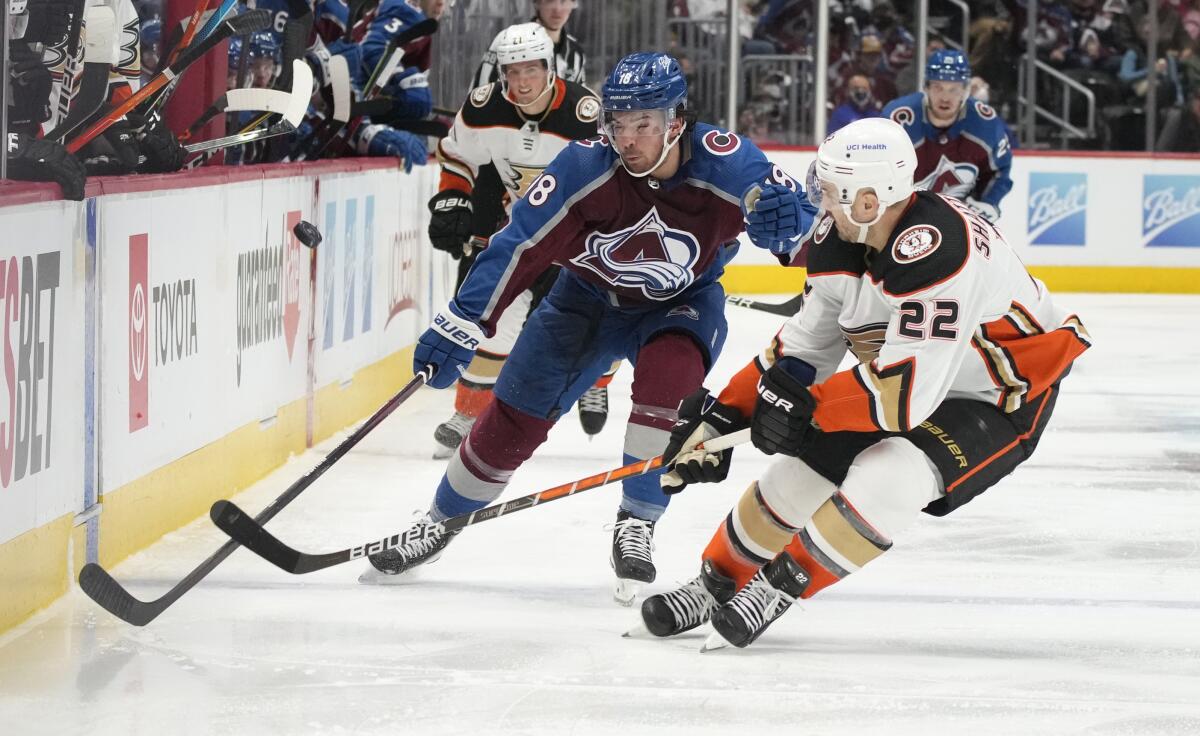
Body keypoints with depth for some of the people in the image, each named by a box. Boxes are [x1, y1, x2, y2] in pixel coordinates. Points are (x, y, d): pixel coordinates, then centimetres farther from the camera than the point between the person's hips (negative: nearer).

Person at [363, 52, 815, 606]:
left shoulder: (726, 163, -29)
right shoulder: (585, 167, -29)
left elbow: (807, 226, -25)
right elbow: (518, 247, -26)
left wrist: (787, 223, -51)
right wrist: (458, 329, -30)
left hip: (682, 303, -1)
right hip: (589, 298, 1)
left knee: (669, 372, -33)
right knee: (513, 419, -1)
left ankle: (636, 526, -16)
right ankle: (439, 523, 24)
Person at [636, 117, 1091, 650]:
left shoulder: (936, 251, -36)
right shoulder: (838, 239, -9)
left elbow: (907, 390, -36)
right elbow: (806, 345, 4)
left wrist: (806, 407, -26)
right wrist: (723, 415, -3)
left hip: (1000, 400, -8)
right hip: (908, 377, 8)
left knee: (886, 478, -29)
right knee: (797, 472, 4)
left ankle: (780, 586, -11)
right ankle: (717, 585, 24)